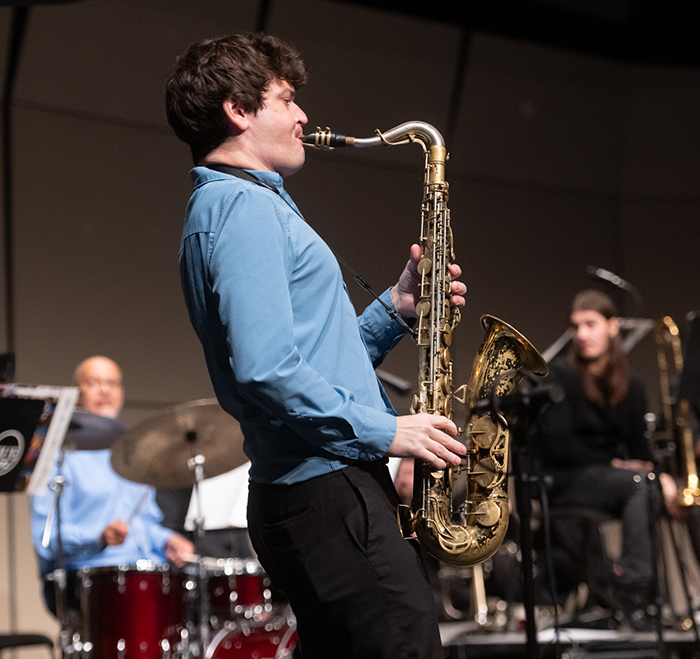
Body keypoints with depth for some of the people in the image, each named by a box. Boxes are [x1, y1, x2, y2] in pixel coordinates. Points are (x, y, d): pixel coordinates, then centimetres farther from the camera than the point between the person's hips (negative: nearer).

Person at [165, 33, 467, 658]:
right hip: (329, 489, -11)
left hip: (308, 492, 11)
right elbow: (266, 371, -22)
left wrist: (396, 307, 11)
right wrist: (385, 431, -15)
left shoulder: (236, 205, 23)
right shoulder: (243, 206, -10)